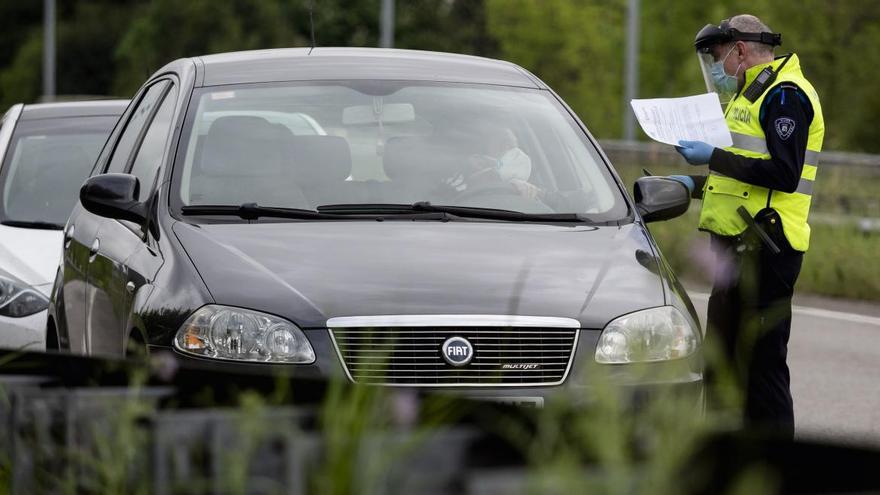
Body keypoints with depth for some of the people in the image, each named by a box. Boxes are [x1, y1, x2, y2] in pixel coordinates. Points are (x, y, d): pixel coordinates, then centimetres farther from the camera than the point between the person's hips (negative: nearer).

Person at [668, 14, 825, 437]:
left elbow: (783, 175, -22)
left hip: (765, 246, -11)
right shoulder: (752, 94, 22)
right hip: (738, 244, 11)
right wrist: (695, 185, 17)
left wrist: (715, 157, -19)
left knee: (760, 358, -9)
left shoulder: (785, 95, -11)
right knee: (722, 354, 14)